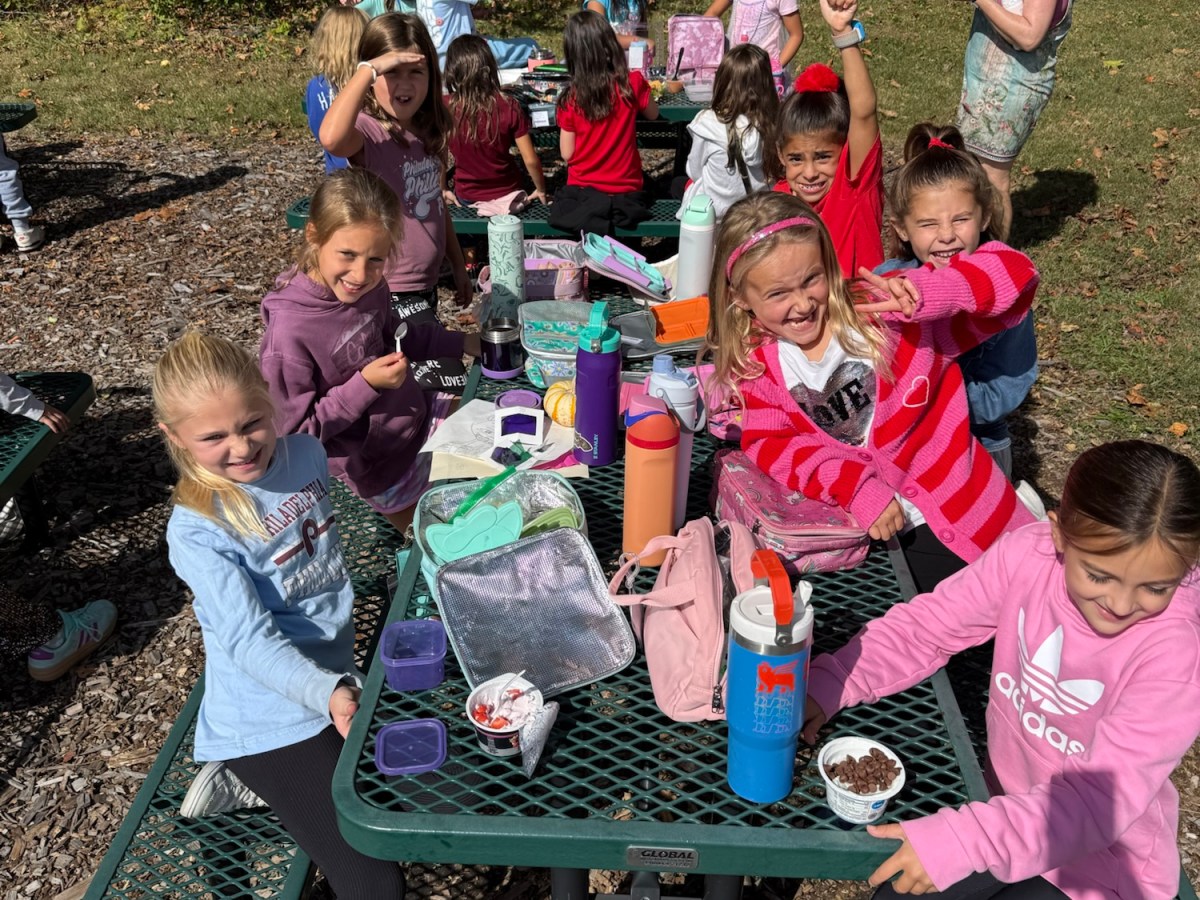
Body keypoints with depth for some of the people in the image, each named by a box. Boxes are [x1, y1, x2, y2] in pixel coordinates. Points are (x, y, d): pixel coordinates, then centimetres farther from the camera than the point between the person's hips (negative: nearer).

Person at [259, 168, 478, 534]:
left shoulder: (368, 287, -12)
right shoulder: (288, 333, -31)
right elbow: (295, 431, -23)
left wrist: (461, 343, 5)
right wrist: (365, 385, -29)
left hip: (420, 413, 6)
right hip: (382, 465, -6)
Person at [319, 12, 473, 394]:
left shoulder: (429, 132, 6)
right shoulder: (368, 131, -17)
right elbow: (331, 138, -43)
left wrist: (458, 266, 22)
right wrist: (369, 70, -36)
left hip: (424, 287, 8)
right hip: (390, 295, -8)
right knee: (450, 389, -7)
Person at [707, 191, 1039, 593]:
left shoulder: (885, 314, -14)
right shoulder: (756, 363, -3)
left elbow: (1011, 270, -16)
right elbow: (769, 444, -11)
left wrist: (928, 291, -35)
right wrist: (855, 487, -24)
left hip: (960, 513, -2)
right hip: (860, 528, 2)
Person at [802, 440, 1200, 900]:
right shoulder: (1028, 553, -20)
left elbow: (1100, 798, -31)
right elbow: (926, 625, -9)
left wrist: (960, 840, -41)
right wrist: (828, 684, -23)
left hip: (1101, 862, -4)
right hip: (1014, 807, 4)